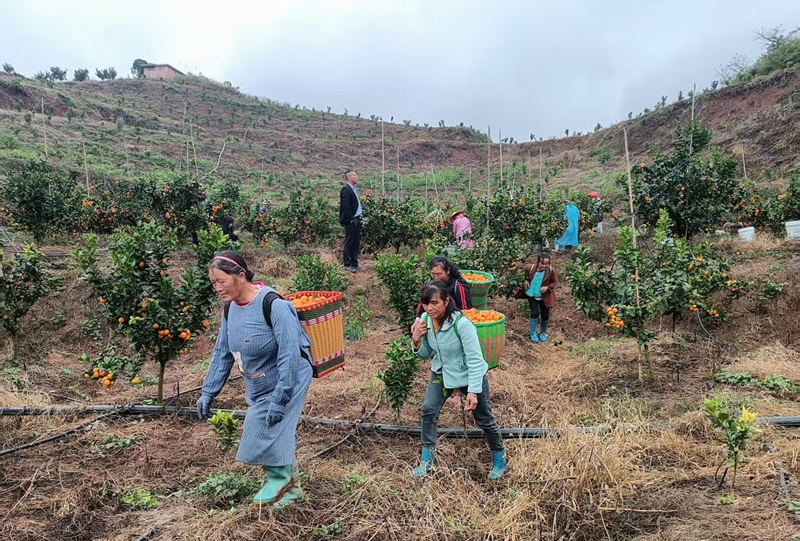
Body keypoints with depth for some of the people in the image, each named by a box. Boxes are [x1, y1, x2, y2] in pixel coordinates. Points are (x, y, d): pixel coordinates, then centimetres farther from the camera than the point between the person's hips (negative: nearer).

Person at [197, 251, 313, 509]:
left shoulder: (274, 305, -28)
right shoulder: (231, 309, -3)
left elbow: (289, 355, -30)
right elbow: (222, 353, 7)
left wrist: (279, 399, -30)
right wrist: (208, 393, 5)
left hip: (287, 383, -7)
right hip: (259, 388, 7)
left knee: (269, 434, -9)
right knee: (279, 439, 15)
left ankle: (280, 479, 18)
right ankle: (291, 487, 33)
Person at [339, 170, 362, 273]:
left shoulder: (353, 189, 16)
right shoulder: (345, 189, -12)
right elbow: (345, 206, -18)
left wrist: (358, 218, 10)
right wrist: (350, 219, -17)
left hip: (357, 219, 9)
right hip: (350, 221, -9)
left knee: (356, 242, 12)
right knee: (349, 243, -1)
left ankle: (354, 264, 20)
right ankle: (347, 265, 6)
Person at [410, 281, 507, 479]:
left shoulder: (461, 324, -32)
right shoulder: (426, 320, -14)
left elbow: (475, 360, -27)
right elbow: (426, 354, -2)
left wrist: (473, 391, -30)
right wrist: (416, 341, -23)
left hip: (469, 376, -5)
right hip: (441, 373, 5)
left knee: (484, 419, 9)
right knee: (428, 410, -3)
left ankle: (500, 459, 33)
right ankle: (427, 460, 15)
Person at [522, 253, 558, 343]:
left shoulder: (551, 271, -20)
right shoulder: (530, 268, -18)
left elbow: (555, 282, -7)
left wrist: (547, 287, -24)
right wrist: (525, 281, -14)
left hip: (545, 297, 1)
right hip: (532, 295, -1)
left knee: (545, 315, 8)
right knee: (535, 313, -11)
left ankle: (543, 333, 37)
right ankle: (533, 333, 12)